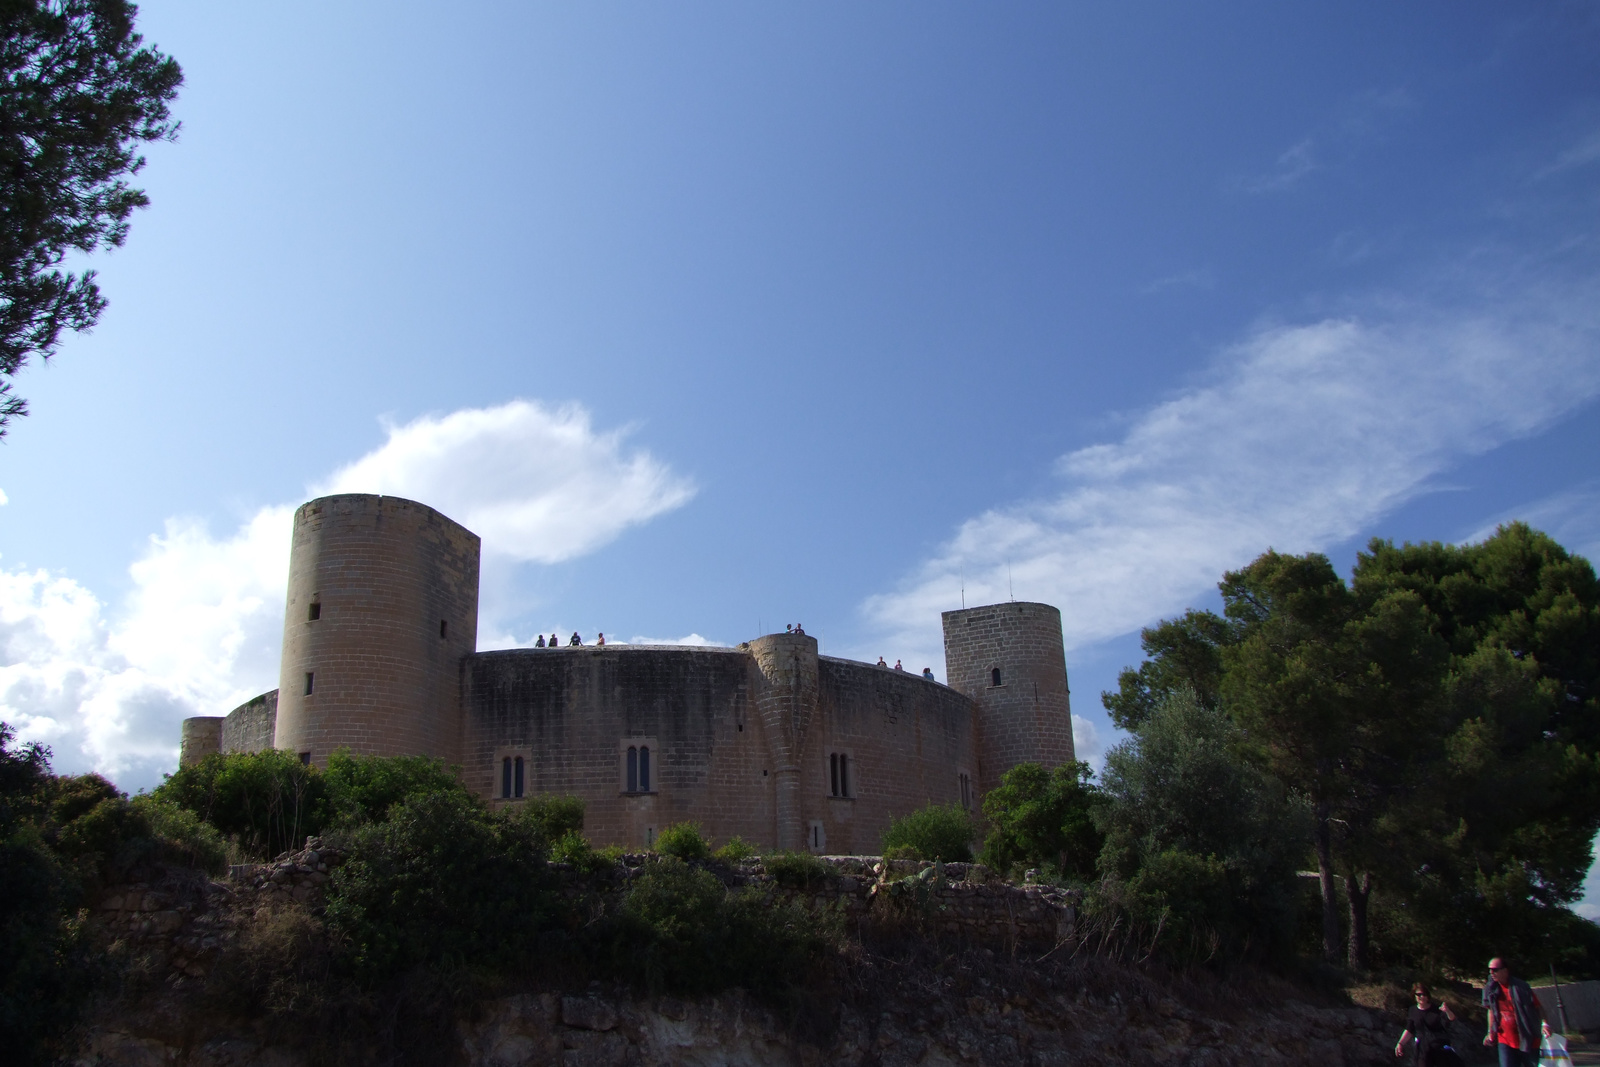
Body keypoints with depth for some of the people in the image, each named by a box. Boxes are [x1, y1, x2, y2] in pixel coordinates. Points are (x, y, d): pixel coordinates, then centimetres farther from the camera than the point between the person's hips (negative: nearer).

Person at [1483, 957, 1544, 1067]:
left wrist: (1544, 1024, -23)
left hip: (1528, 1040, -3)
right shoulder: (1490, 989, 2)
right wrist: (1491, 1032, 14)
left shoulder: (1520, 987, -12)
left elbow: (1538, 1007, -9)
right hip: (1505, 1041, 3)